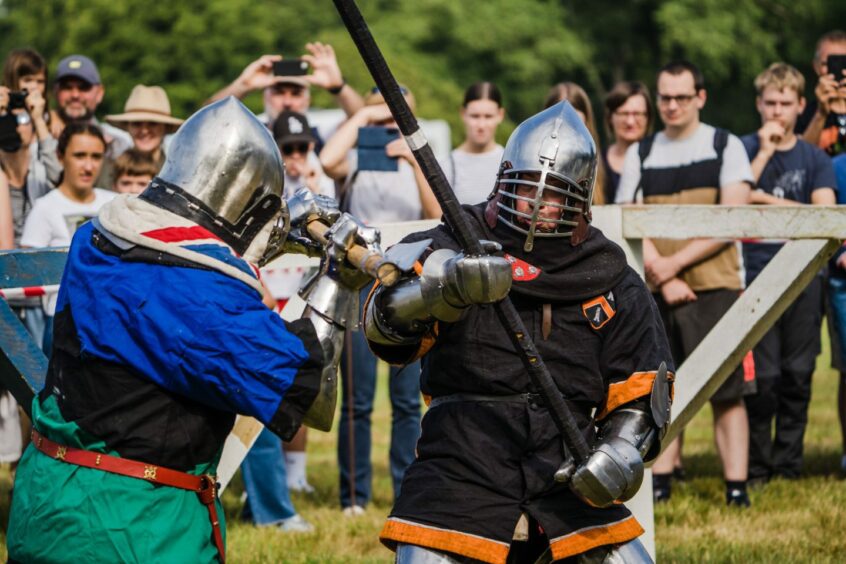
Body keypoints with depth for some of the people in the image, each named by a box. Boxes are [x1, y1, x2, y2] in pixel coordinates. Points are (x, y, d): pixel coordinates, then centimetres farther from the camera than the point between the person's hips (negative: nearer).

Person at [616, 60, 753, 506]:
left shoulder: (725, 147, 4)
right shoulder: (640, 154, 13)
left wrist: (674, 262, -11)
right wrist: (662, 275, -8)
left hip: (713, 286, -3)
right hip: (655, 291, 3)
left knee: (726, 392, -8)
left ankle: (736, 486, -9)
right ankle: (659, 483, 8)